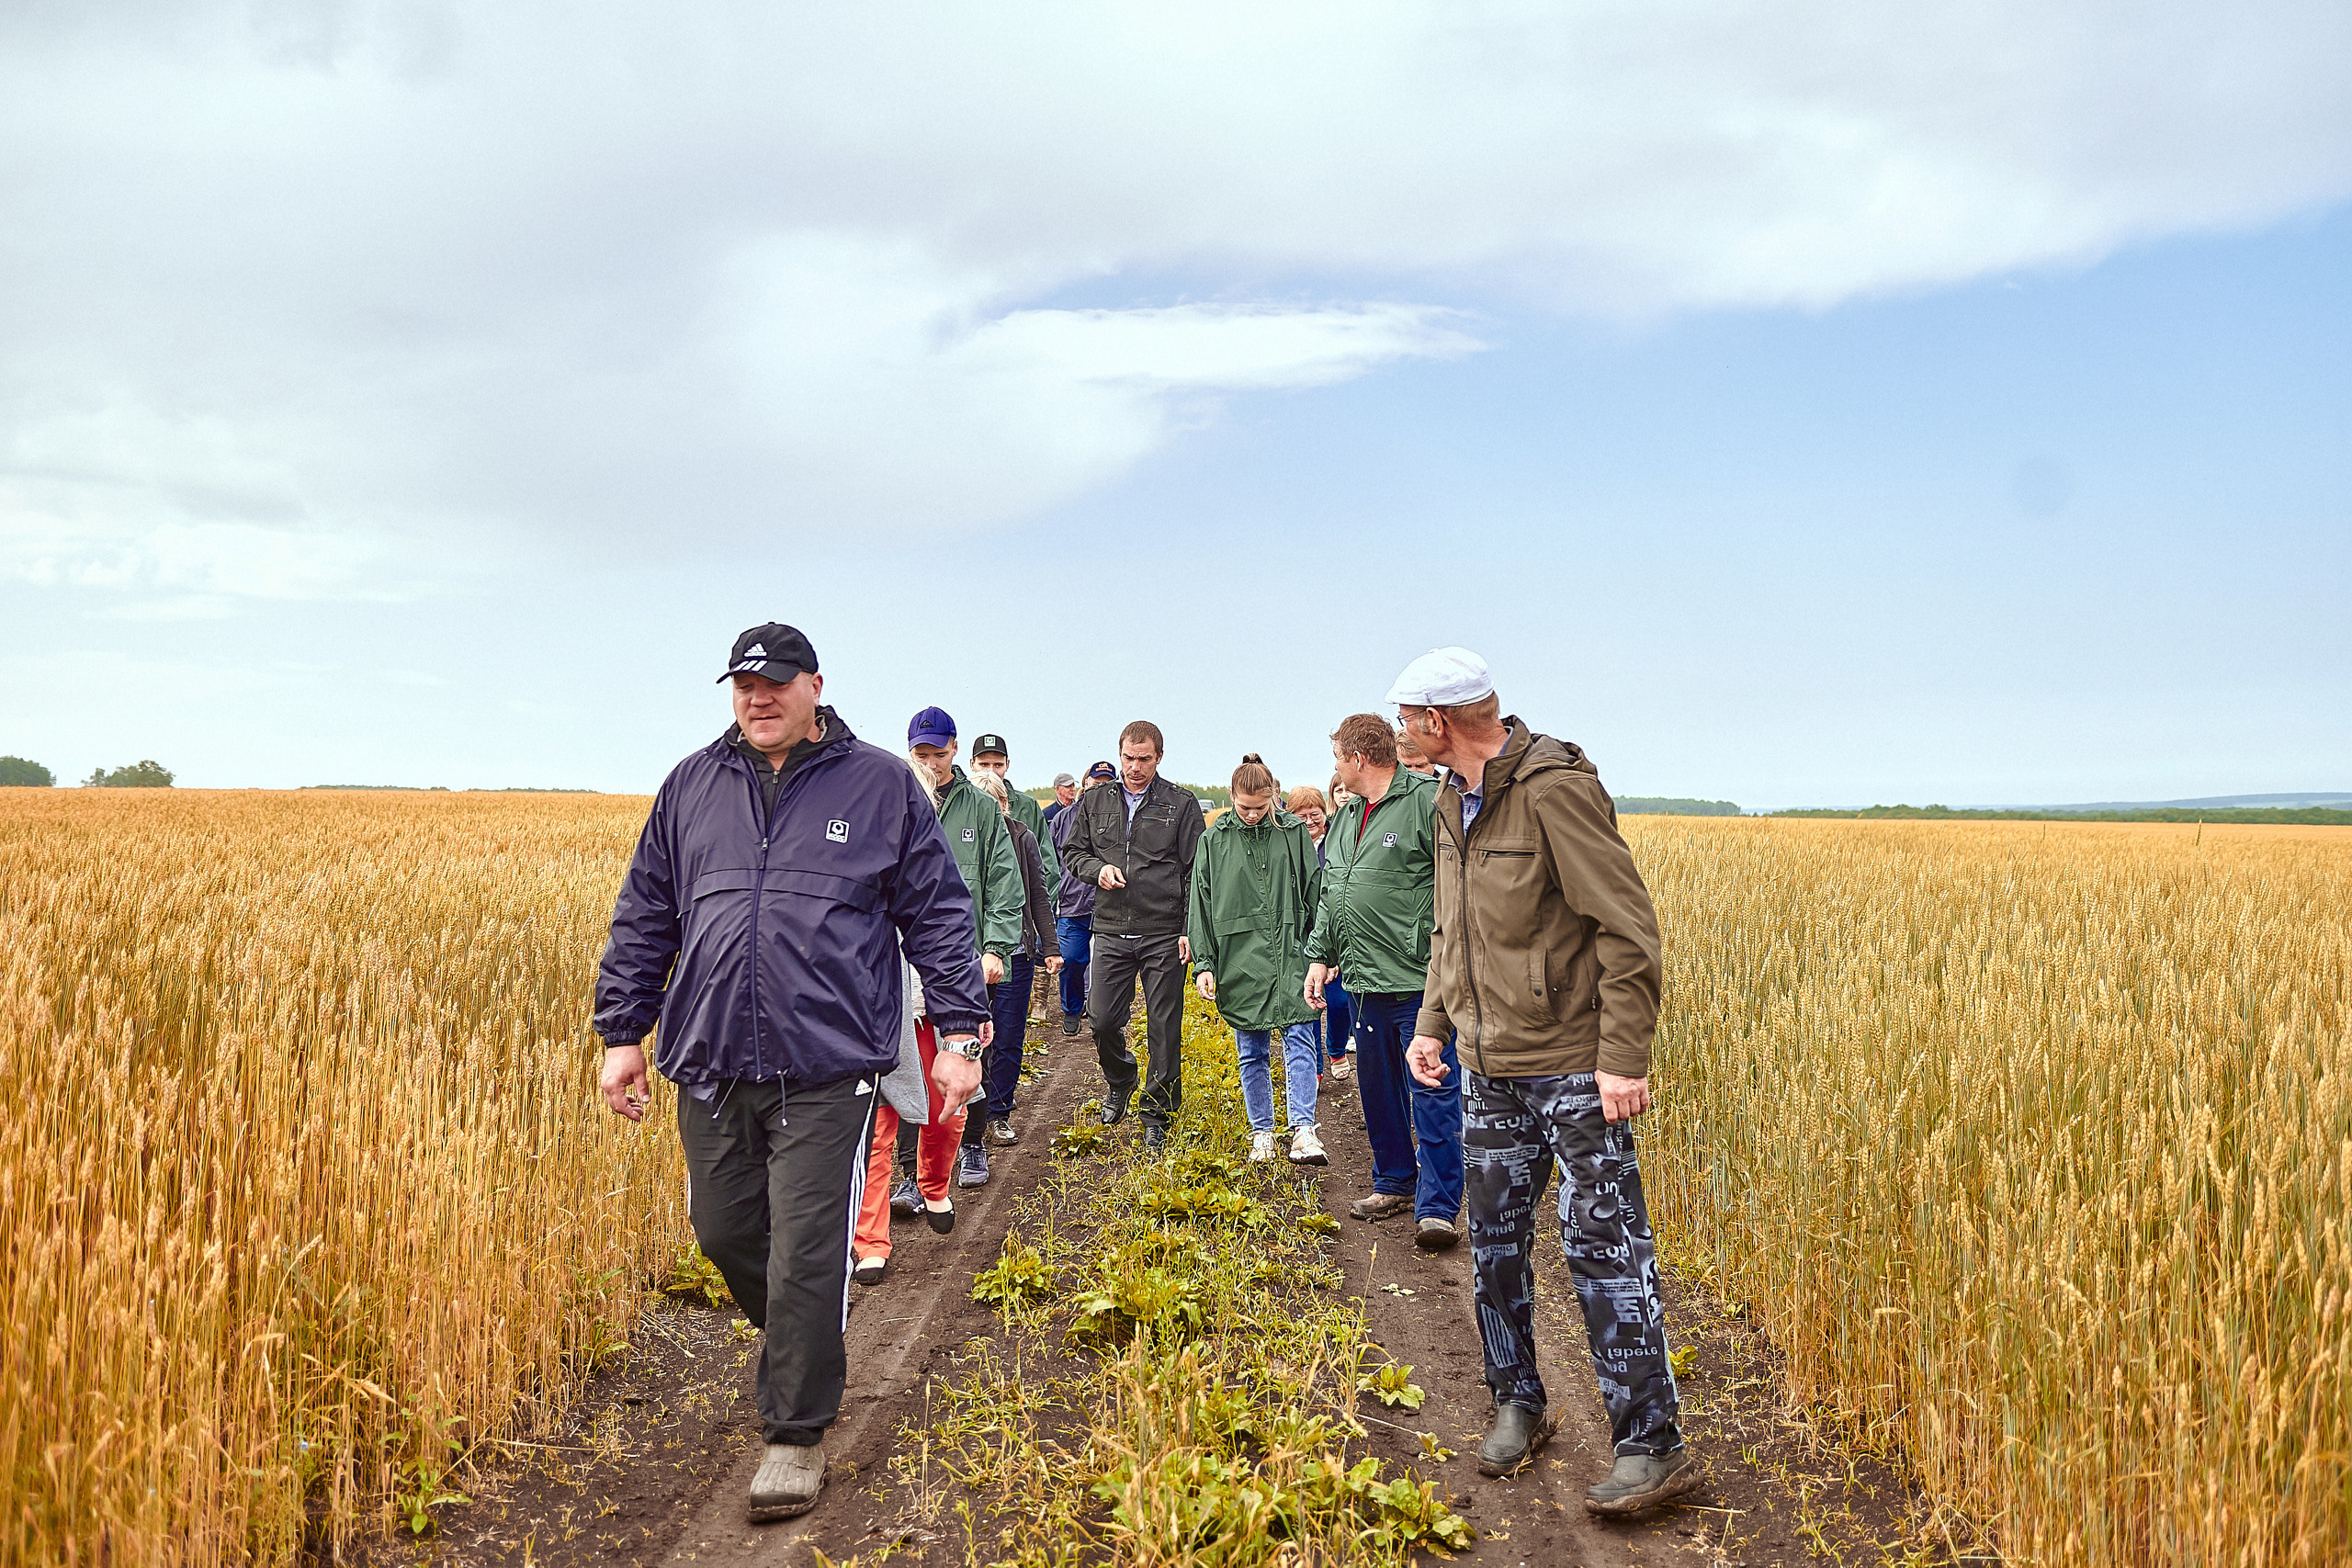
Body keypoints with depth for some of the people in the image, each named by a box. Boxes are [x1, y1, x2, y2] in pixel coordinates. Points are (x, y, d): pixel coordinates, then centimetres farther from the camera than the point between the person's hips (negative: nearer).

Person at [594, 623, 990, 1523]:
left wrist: (960, 1032, -3)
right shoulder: (691, 788, 10)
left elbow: (938, 913, 2)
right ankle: (797, 1343, 44)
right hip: (710, 1064, 4)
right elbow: (643, 918, 14)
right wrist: (621, 1032, 11)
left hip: (827, 1069, -4)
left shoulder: (880, 785, 1)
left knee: (806, 1250, -1)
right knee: (724, 1230, 15)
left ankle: (795, 1431, 16)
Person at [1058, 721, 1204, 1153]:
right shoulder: (1094, 802, 9)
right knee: (1102, 1019, 0)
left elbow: (1195, 871, 1)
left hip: (1165, 935, -2)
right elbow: (1074, 853, 18)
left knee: (1164, 1028, 2)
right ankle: (1119, 1081, 31)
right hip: (1111, 931, 2)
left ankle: (1158, 1114, 16)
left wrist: (1190, 930, -7)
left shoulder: (1182, 805, 1)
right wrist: (1097, 868, -5)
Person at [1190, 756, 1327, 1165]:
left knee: (1299, 1040, -10)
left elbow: (1315, 891, 7)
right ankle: (1262, 1134, 19)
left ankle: (1303, 1131, -12)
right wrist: (1203, 963, 0)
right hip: (1240, 962, 1)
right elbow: (1201, 906, 5)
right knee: (1252, 1053, 8)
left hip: (1291, 957, -1)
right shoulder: (1214, 840, 4)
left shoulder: (1294, 831, 4)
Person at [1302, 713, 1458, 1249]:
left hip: (1420, 983, -8)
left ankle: (1437, 1208, 0)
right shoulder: (1345, 820, 17)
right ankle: (1394, 1184, 32)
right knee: (1377, 1091, 17)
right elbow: (1330, 897, 24)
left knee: (1432, 1094, -5)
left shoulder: (1428, 802, -10)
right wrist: (1320, 954, 18)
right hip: (1366, 983, 9)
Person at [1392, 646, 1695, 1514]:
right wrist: (1432, 1020, 12)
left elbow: (1627, 930, -18)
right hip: (1490, 1065, 8)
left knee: (1603, 1244, -4)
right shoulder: (1455, 801, 10)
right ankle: (1517, 1407, 29)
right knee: (1495, 1239, 13)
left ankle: (1653, 1446, 7)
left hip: (1573, 1063, -8)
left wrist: (1624, 1058, -20)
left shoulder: (1555, 788, -17)